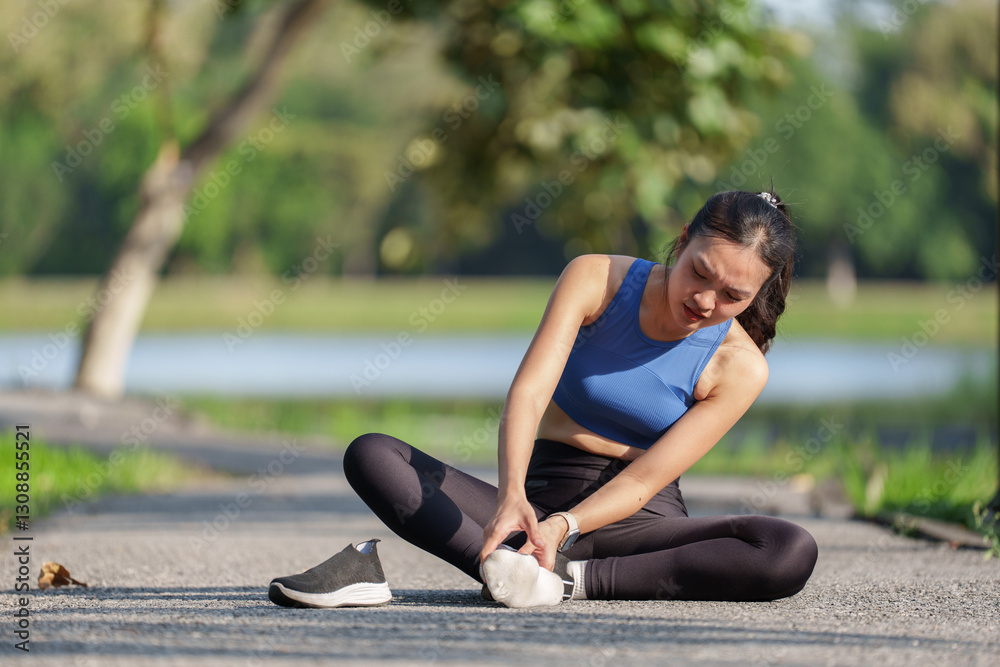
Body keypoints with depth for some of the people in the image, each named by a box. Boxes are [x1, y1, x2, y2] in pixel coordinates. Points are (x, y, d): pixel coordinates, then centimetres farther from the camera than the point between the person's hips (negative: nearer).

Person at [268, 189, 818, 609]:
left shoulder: (739, 367, -9)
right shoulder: (596, 279, -8)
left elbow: (646, 478, -13)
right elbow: (528, 392, -20)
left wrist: (563, 526, -32)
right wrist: (513, 496, -38)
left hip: (637, 518, -1)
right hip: (539, 493, 1)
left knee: (792, 554, -31)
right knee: (370, 456, -20)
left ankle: (570, 579, -36)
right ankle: (511, 565, -41)